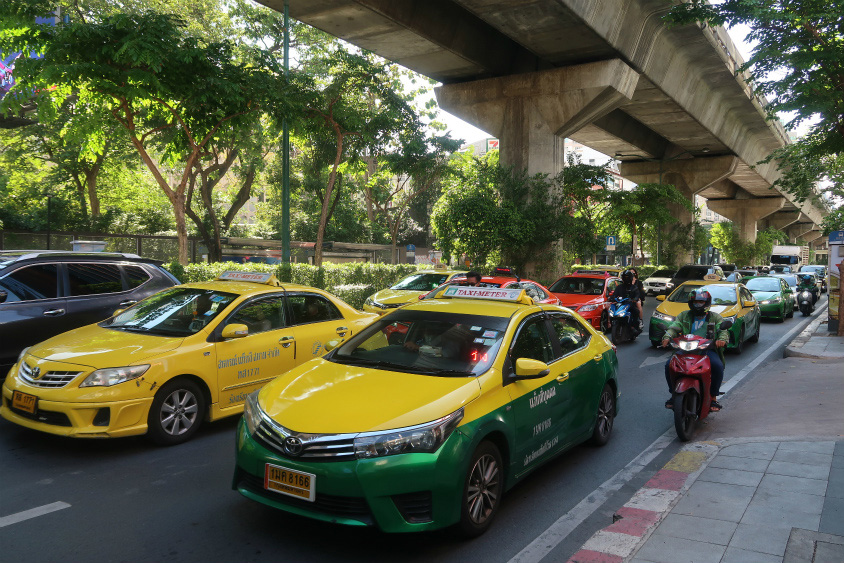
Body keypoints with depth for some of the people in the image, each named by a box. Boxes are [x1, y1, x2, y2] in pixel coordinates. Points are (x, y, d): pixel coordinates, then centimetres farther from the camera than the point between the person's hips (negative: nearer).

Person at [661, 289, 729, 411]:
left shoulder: (715, 317, 16)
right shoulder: (684, 315, 19)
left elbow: (723, 331, 0)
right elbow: (674, 327, 4)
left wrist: (722, 339, -25)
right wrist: (667, 337, -19)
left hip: (708, 350, -1)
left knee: (717, 366, -32)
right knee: (669, 364, -23)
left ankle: (713, 398, -14)